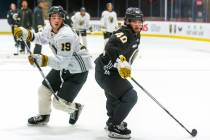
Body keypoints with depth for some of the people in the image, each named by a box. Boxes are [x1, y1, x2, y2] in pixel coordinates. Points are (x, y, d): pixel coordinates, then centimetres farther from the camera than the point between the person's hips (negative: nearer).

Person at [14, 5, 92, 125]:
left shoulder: (66, 35, -31)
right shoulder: (50, 28, -5)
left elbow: (63, 61, -36)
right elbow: (41, 38, 18)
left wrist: (43, 60, -46)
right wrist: (27, 34, 1)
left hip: (78, 71, -8)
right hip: (63, 66, 8)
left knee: (59, 102, -10)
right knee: (44, 90, 9)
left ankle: (75, 108, 24)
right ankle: (43, 116, 35)